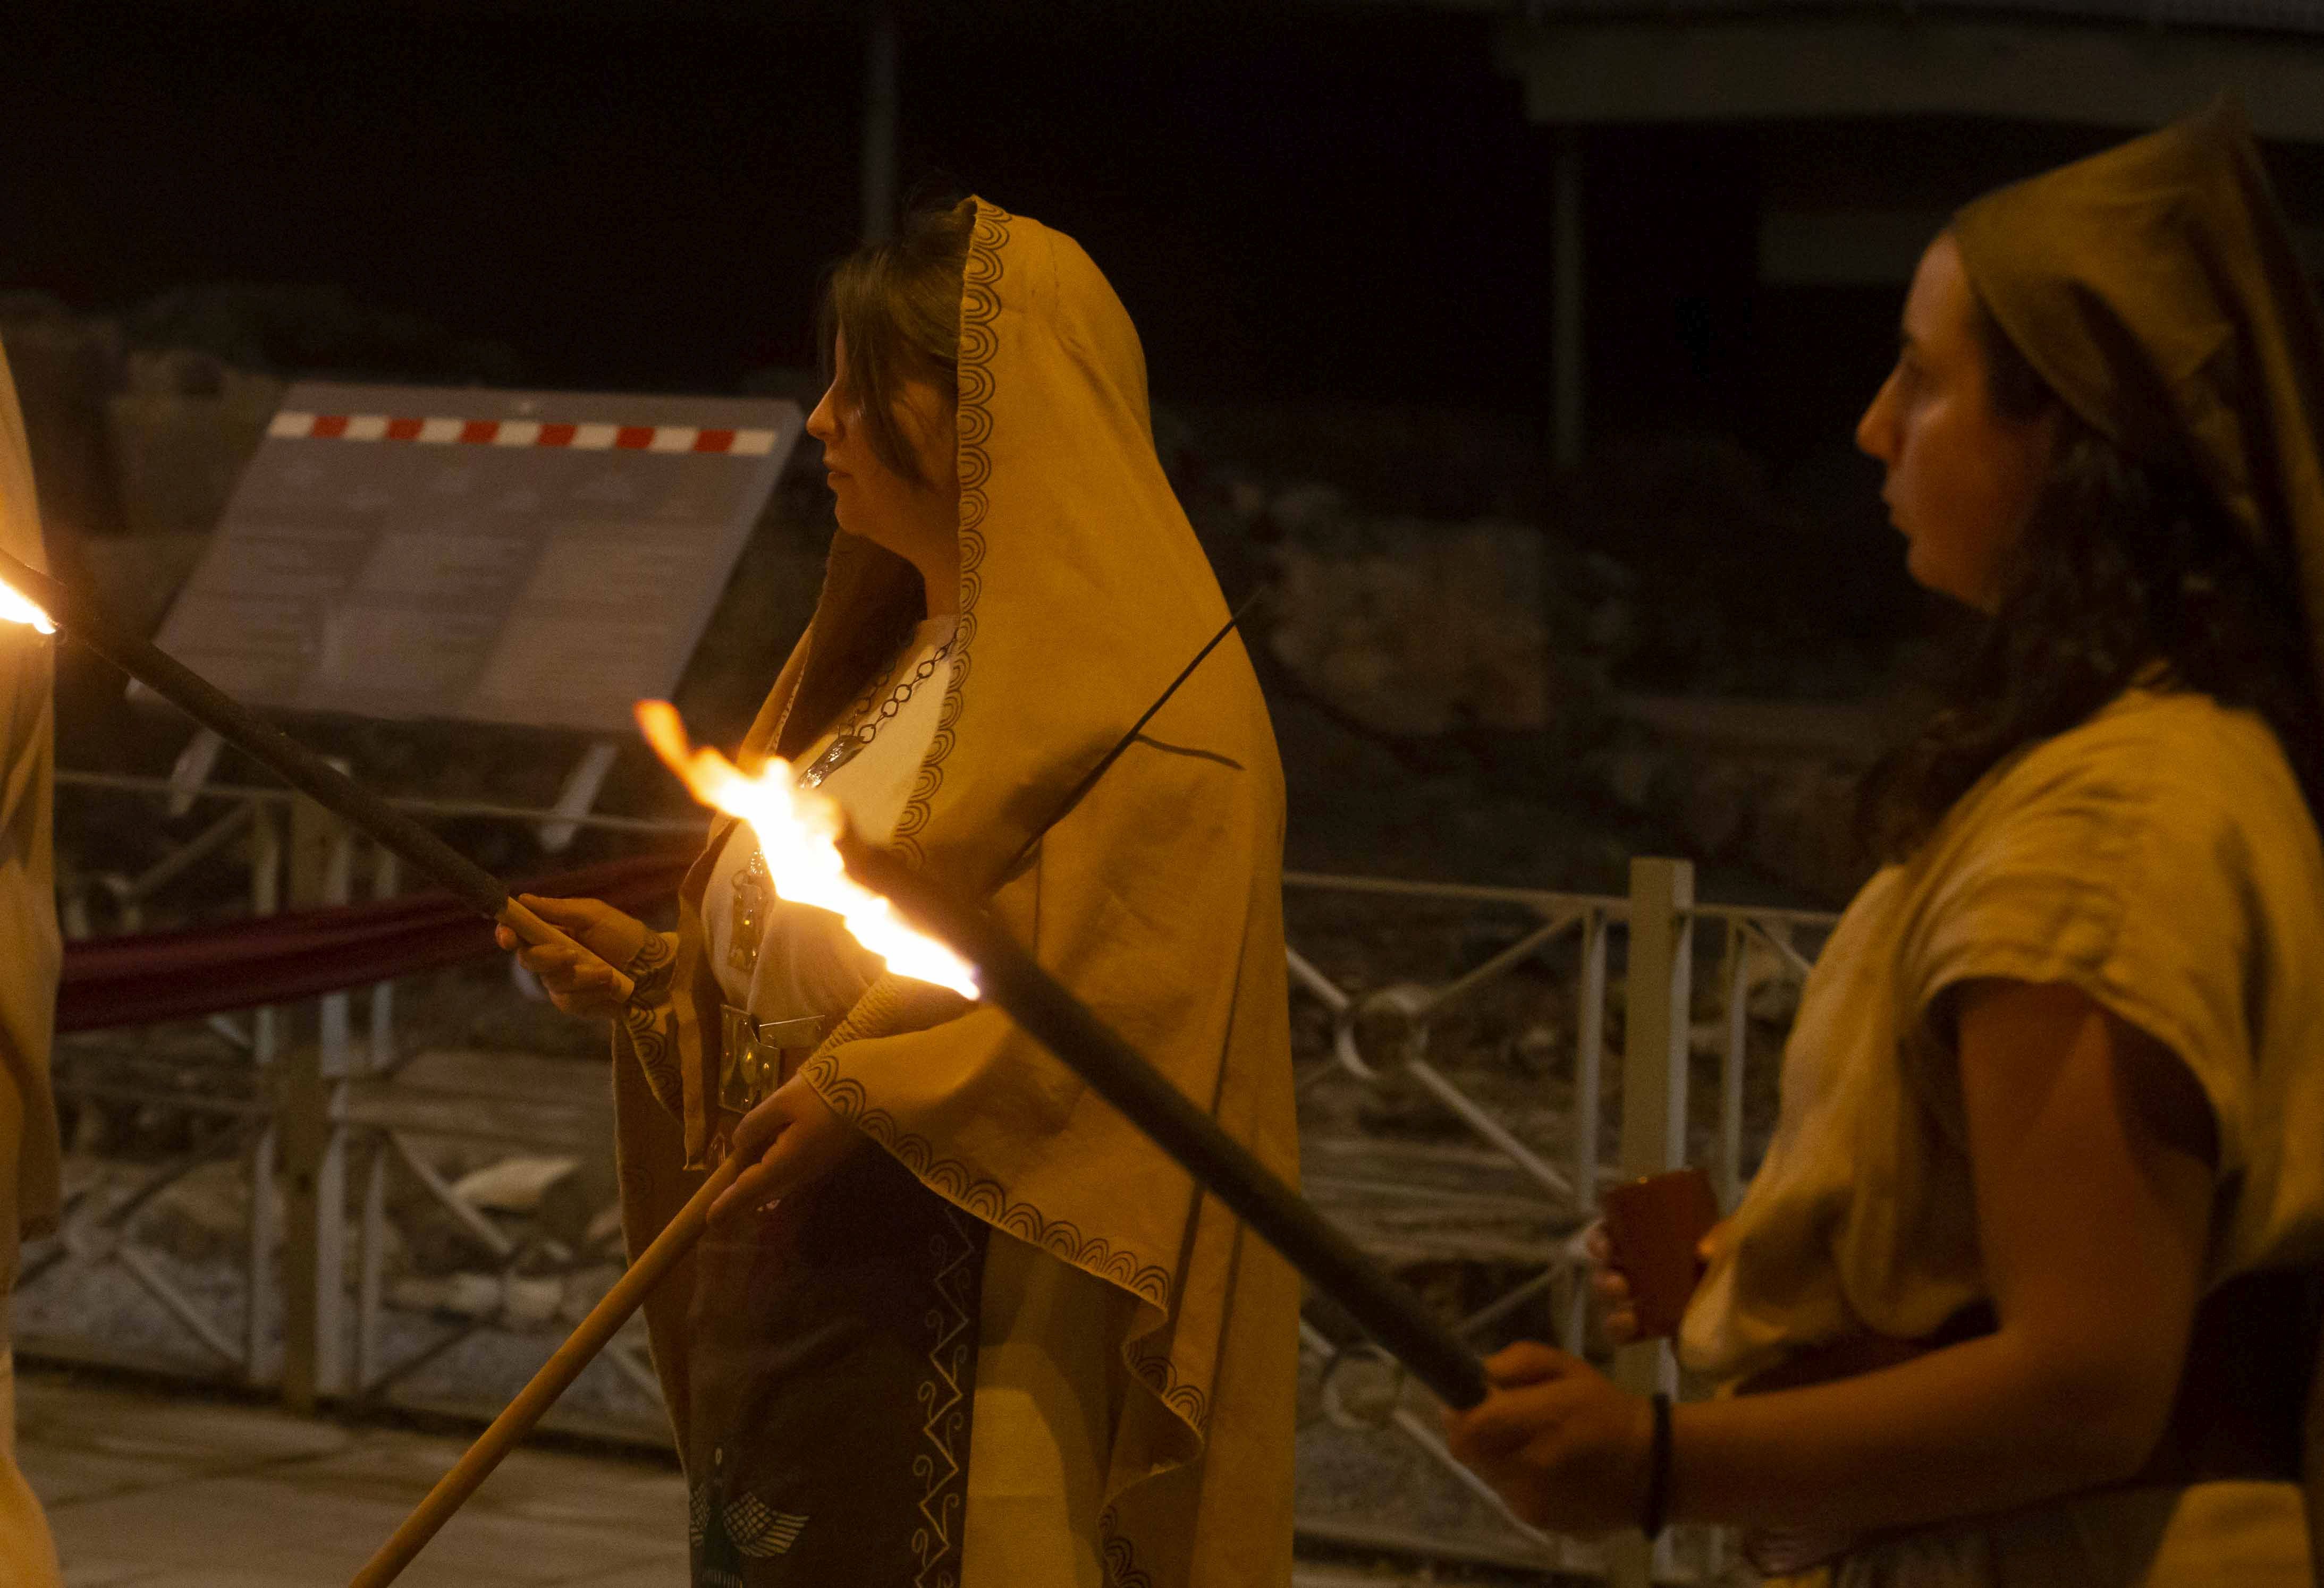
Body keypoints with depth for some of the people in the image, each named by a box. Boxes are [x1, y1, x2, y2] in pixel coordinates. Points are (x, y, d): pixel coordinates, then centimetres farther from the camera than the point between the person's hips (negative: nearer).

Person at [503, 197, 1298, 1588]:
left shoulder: (1140, 703, -12)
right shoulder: (876, 662, 17)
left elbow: (1137, 1018, -20)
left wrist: (868, 1094, -20)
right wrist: (655, 974, 6)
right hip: (782, 1310, 8)